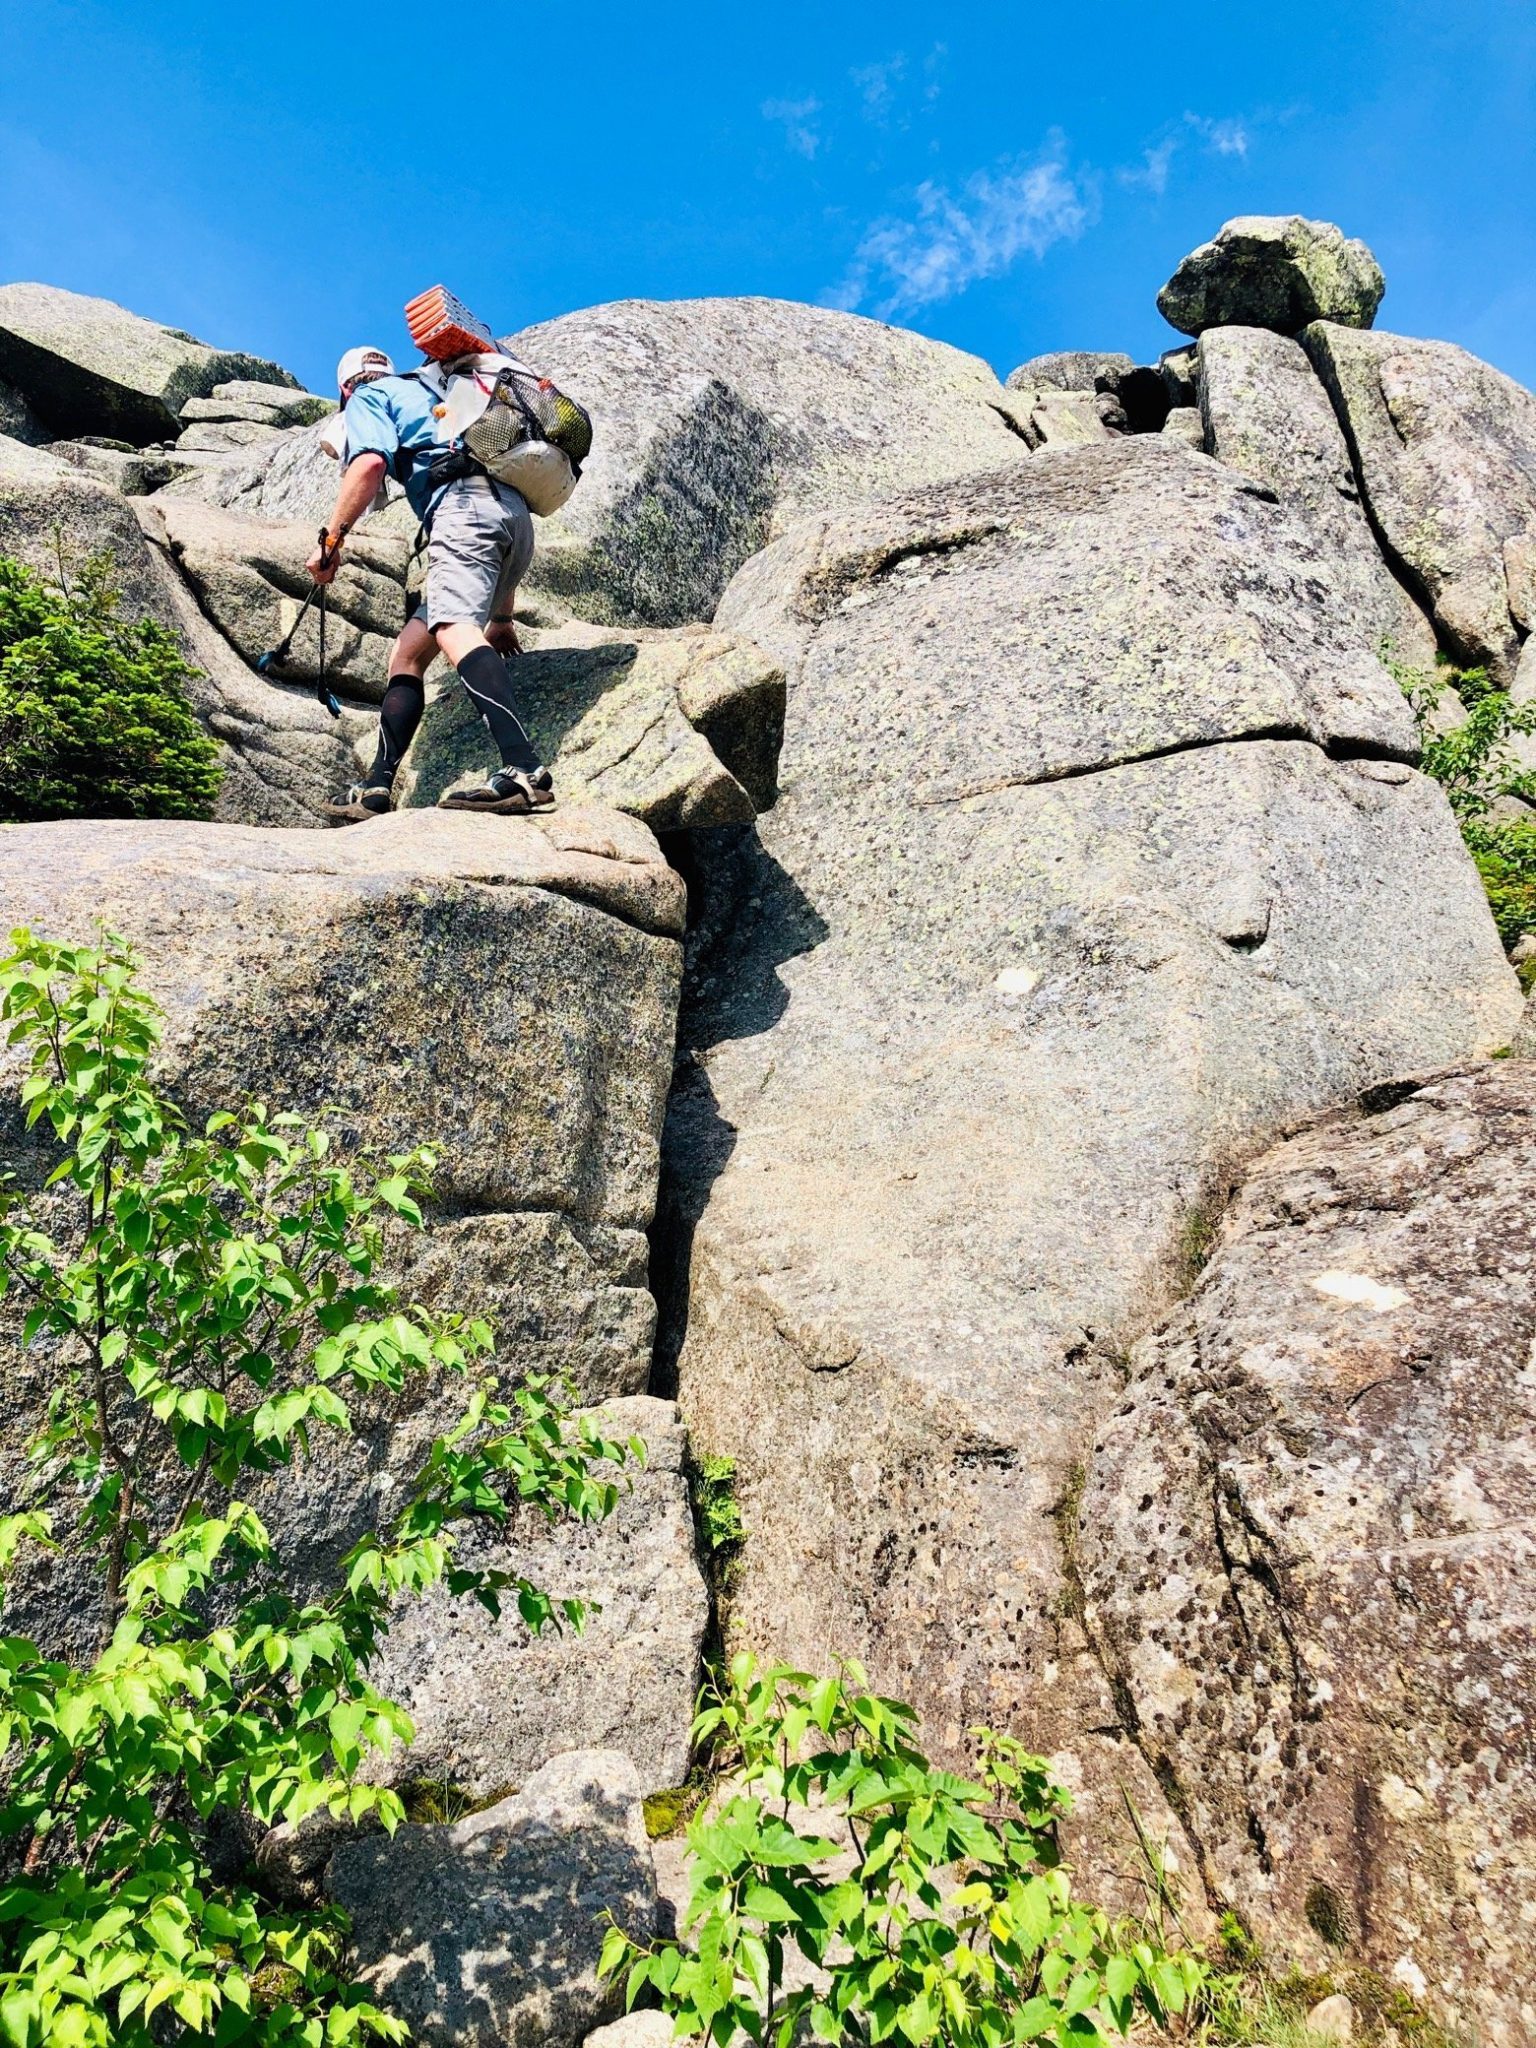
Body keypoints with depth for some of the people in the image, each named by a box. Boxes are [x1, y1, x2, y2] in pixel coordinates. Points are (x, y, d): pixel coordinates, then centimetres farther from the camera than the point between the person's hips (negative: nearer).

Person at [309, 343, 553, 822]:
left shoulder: (368, 397, 18)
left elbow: (371, 462, -8)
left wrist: (332, 538, -4)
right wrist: (501, 616, 36)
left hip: (464, 504, -8)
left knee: (452, 630, -29)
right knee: (407, 654, 10)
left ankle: (525, 771, -52)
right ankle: (376, 789, 8)